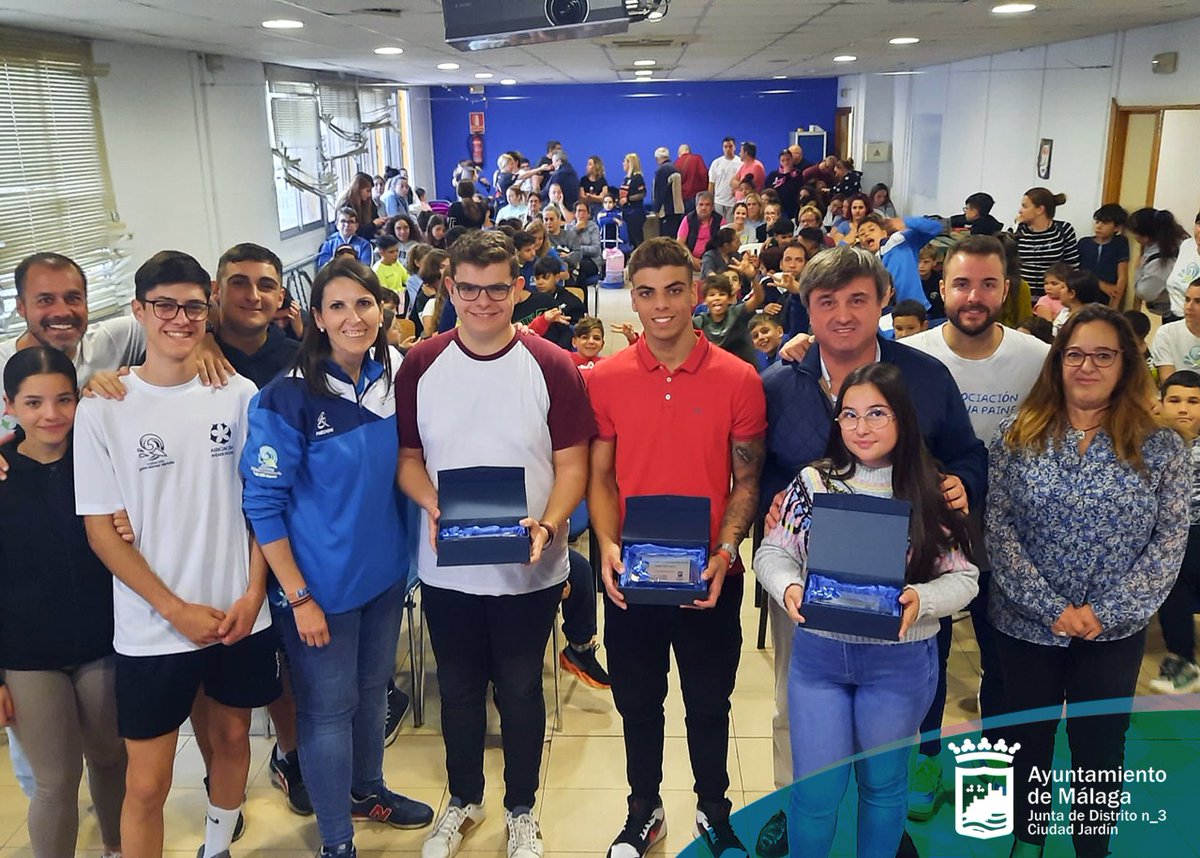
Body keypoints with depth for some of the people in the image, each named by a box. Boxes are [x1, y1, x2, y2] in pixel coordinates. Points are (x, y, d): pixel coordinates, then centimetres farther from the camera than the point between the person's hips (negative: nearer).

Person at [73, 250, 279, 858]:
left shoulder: (238, 394, -2)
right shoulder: (102, 409, -7)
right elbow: (101, 530, -5)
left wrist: (253, 592, -5)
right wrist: (177, 610, -10)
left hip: (241, 615, 3)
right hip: (152, 630, -2)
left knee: (232, 734, 19)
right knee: (147, 784, 3)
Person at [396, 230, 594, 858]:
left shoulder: (551, 367, -9)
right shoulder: (420, 366, -3)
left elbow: (572, 464, -6)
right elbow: (407, 455, 4)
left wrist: (547, 526, -23)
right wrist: (432, 505, -15)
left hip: (529, 568, -2)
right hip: (446, 567, 2)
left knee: (520, 690, 14)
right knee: (458, 688, 18)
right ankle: (463, 800, 42)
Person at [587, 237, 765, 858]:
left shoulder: (738, 379, -7)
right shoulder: (606, 378, -3)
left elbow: (747, 480, -2)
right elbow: (599, 476, 1)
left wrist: (724, 551, -15)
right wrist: (607, 545, -13)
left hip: (710, 578, -1)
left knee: (708, 703, 17)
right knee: (637, 701, 18)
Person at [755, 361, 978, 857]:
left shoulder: (933, 495, -6)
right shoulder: (812, 482, -4)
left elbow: (963, 578, -4)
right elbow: (772, 553, 0)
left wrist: (920, 599, -24)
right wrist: (789, 588, -21)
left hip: (901, 661, 0)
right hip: (817, 653, 0)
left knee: (882, 783, 19)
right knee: (815, 790, 7)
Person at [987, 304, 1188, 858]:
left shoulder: (1160, 448, -4)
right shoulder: (1017, 436, -5)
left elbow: (1169, 543, -6)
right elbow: (997, 530, -9)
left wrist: (1105, 613, -15)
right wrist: (1052, 609, -16)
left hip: (1115, 634, 0)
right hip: (1026, 625, 0)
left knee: (1100, 748, 13)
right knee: (1027, 741, 15)